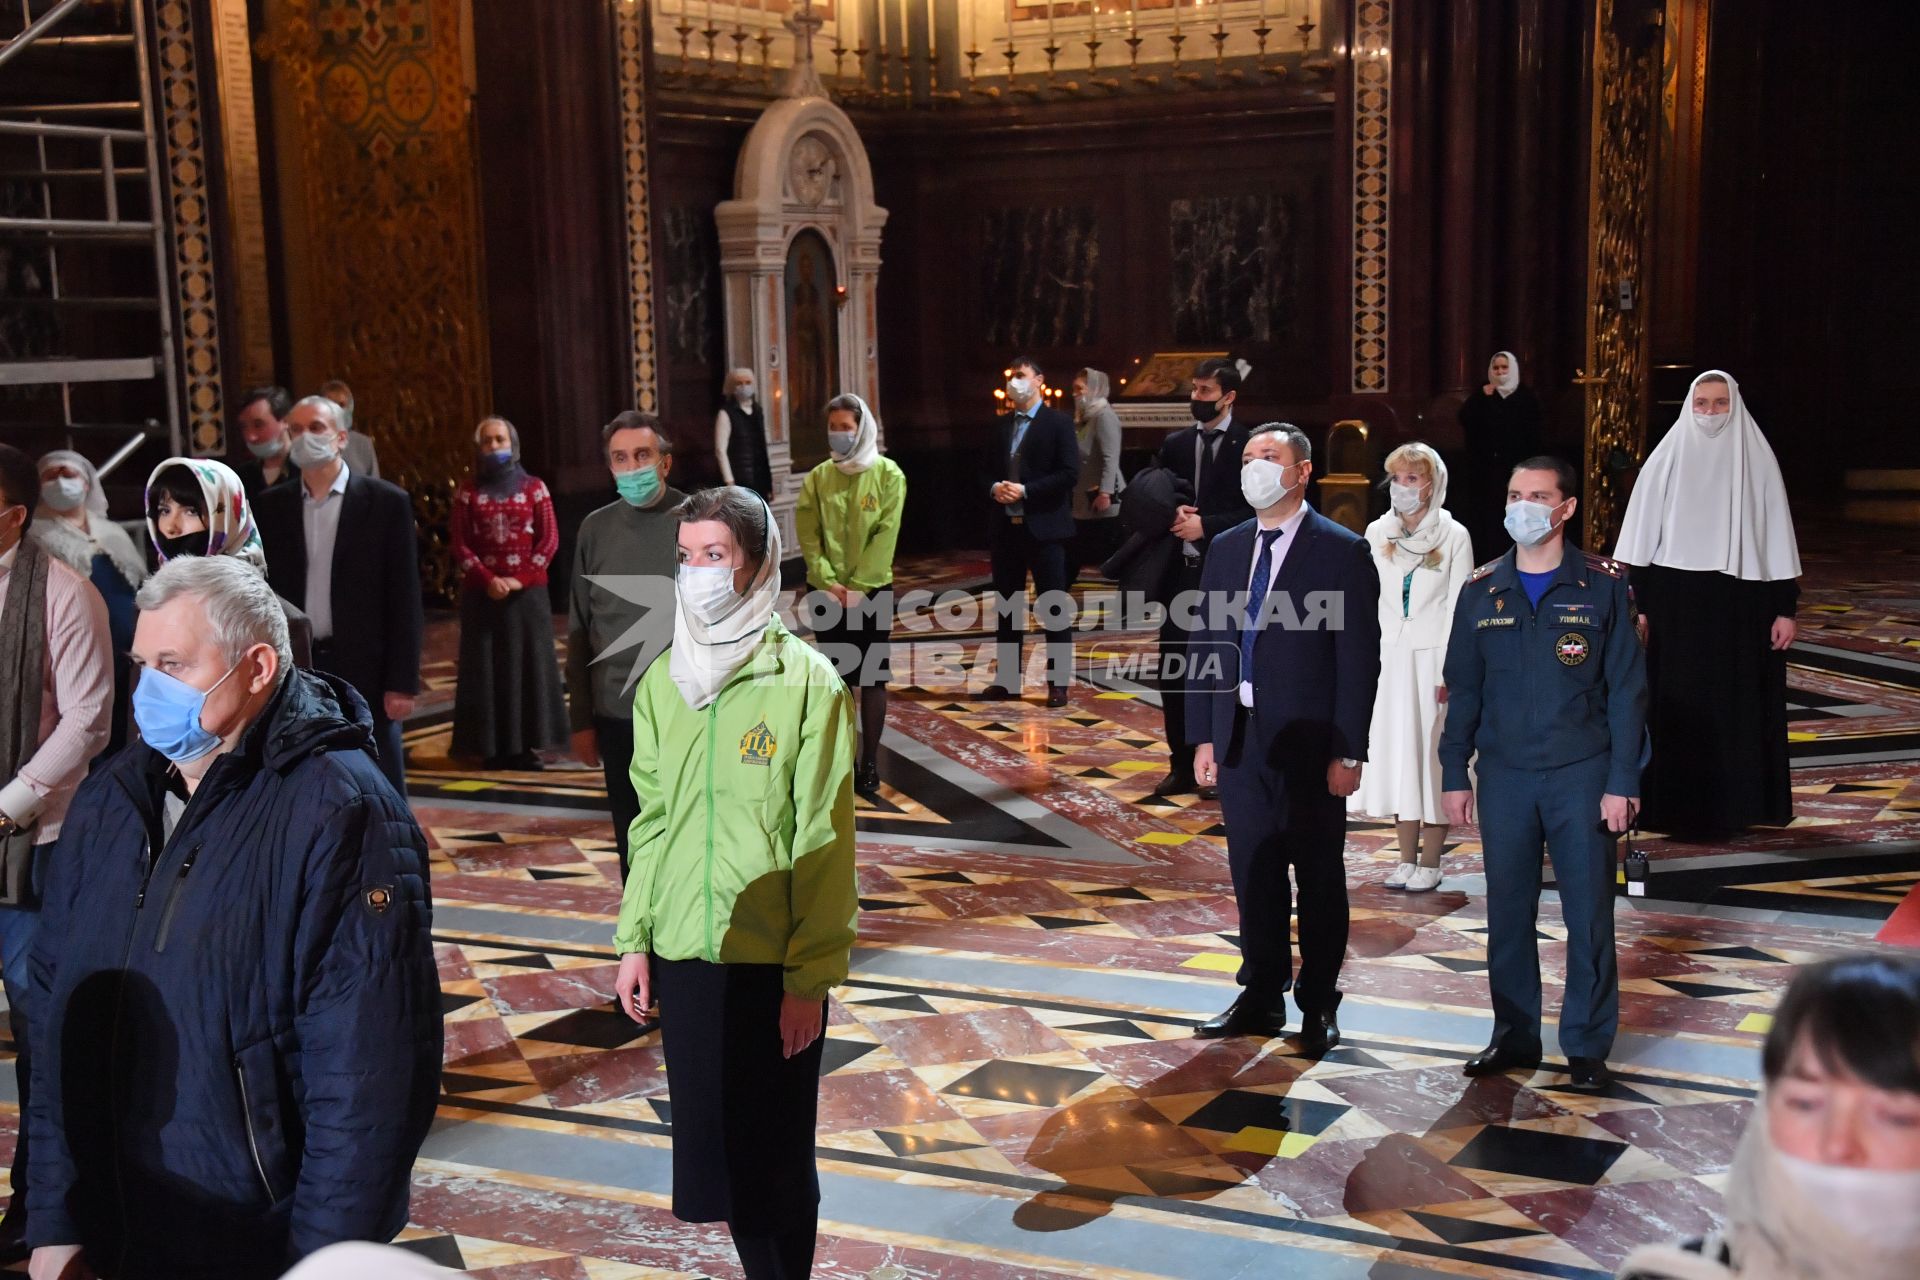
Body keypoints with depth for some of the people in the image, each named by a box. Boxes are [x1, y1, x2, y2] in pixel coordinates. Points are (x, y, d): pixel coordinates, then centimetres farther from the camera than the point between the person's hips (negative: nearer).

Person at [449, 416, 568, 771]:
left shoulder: (534, 488, 4)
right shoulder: (467, 491, 6)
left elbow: (550, 539, -1)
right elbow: (460, 544, 1)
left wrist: (520, 578, -12)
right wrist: (487, 580, -14)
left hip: (528, 592, 0)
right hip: (482, 592, 0)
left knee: (529, 664, 1)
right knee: (486, 668, 0)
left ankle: (526, 745, 7)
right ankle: (494, 747, 4)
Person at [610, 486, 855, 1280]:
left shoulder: (806, 682, -9)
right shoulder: (663, 682, 6)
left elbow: (824, 841, -10)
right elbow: (652, 822, 12)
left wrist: (811, 975, -12)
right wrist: (634, 940, 8)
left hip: (773, 961, -4)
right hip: (683, 953, 5)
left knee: (775, 1152, 4)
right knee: (718, 1145, 12)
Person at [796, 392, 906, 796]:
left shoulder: (887, 474, -4)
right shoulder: (818, 477, 3)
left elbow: (885, 535, -9)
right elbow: (808, 534, -1)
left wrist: (858, 587, -14)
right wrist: (828, 582, -12)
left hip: (873, 590, -2)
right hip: (827, 592, 2)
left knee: (872, 677, 4)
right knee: (836, 676, 7)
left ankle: (870, 762, 11)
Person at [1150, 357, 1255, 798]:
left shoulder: (1250, 446, -5)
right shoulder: (1175, 444, 10)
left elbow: (1257, 512, -11)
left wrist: (1206, 525, -18)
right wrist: (1171, 515, -9)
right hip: (1179, 573, 5)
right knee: (1173, 674, 7)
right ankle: (1181, 768, 17)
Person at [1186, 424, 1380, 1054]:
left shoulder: (1343, 551, -6)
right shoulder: (1226, 549, 11)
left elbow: (1359, 658, -9)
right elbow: (1207, 643, 13)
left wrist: (1348, 752, -13)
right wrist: (1203, 736, 7)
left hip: (1309, 742, -5)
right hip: (1240, 739, 5)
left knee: (1319, 879, 6)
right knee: (1253, 875, 13)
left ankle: (1318, 1007, 18)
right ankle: (1261, 998, 25)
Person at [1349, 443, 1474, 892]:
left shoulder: (1454, 536, -4)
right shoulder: (1377, 534, 6)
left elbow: (1459, 607, -6)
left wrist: (1450, 671, -11)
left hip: (1435, 659, -4)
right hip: (1390, 657, 4)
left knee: (1431, 754, -1)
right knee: (1397, 754, 6)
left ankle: (1430, 863, 7)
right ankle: (1407, 858, 15)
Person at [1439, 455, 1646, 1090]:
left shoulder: (1603, 585, -1)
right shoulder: (1481, 591, 6)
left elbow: (1627, 688, -2)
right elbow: (1462, 691, 11)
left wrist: (1622, 781, -7)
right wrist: (1454, 775, 6)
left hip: (1582, 774, -2)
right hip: (1503, 776, 3)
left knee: (1589, 914, 2)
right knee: (1507, 913, 8)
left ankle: (1588, 1045, 15)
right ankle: (1514, 1036, 21)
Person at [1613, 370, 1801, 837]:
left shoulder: (1757, 460, 3)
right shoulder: (1666, 460, 2)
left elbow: (1778, 539, 3)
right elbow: (1641, 540, 2)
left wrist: (1785, 609, -1)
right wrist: (1637, 604, -4)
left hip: (1741, 604, 1)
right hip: (1676, 601, 0)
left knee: (1741, 702, 5)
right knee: (1678, 704, 2)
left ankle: (1740, 801, 15)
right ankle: (1676, 803, 9)